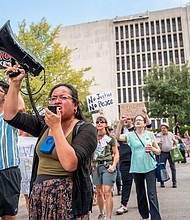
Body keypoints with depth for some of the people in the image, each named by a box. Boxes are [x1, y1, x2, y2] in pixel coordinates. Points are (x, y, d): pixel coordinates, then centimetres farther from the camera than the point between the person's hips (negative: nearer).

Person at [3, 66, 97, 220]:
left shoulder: (85, 130, -10)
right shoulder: (44, 126, 8)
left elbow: (70, 164, -23)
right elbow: (11, 115, 6)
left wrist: (56, 127, -20)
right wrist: (15, 84, 0)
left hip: (69, 200, -5)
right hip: (39, 198, 6)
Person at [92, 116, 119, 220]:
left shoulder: (110, 138, 1)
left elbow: (116, 154, 1)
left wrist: (113, 166, -12)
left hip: (107, 166, -4)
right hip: (96, 166, 4)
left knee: (107, 192, -10)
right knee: (99, 192, 12)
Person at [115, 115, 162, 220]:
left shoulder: (150, 134, 4)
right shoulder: (130, 135, 3)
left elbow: (158, 151, 9)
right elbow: (117, 137, -15)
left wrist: (152, 148, -13)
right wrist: (120, 123, -25)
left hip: (150, 167, -1)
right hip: (136, 168, 2)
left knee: (152, 194, -7)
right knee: (140, 193, 14)